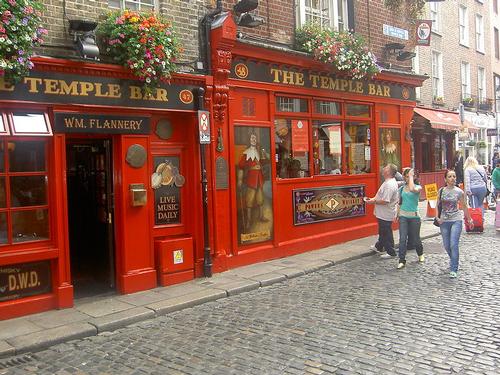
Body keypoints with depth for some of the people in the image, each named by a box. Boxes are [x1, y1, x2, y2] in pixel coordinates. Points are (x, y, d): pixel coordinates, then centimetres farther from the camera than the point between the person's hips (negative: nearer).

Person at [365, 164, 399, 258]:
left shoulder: (389, 185, -27)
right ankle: (379, 247, 42)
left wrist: (373, 201, -18)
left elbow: (385, 201, -30)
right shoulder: (389, 182, 7)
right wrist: (373, 199, 9)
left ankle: (391, 252, 15)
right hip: (383, 214, 11)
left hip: (386, 214, -11)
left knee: (386, 233, 3)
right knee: (382, 231, 25)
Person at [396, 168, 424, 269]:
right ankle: (402, 260, -4)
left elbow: (412, 189, -29)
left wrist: (411, 176, -19)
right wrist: (397, 214, 14)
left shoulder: (418, 187, -4)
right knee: (403, 239, -7)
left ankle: (420, 254, 37)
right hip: (403, 216, 2)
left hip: (414, 216, -2)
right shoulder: (402, 188, 7)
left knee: (415, 238, 8)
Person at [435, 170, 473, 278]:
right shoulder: (441, 191, 1)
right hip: (444, 221, 3)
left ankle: (454, 270, -6)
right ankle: (454, 261, 37)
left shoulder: (459, 192, -4)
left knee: (454, 245, -12)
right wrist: (437, 217, -5)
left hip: (456, 220, -3)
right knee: (446, 245, 9)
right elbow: (438, 205, 8)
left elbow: (464, 206, 6)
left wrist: (469, 219, 13)